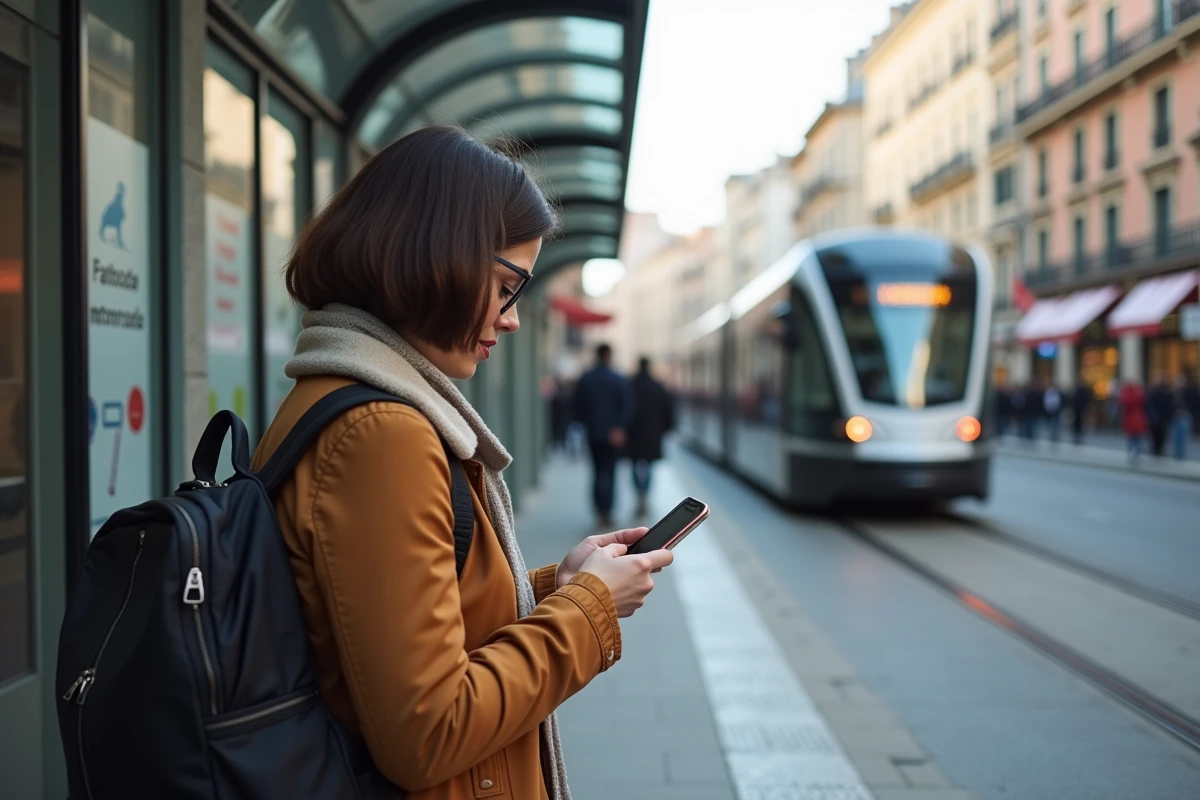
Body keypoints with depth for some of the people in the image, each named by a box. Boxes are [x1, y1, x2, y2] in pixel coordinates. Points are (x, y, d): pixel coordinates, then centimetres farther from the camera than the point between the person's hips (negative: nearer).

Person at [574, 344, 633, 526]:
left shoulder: (584, 379, 1)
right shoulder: (620, 380, -5)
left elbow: (578, 408, 3)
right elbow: (627, 408, -11)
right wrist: (620, 429, -12)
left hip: (593, 434, 2)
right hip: (614, 434, -2)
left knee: (598, 471, 13)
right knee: (609, 472, 2)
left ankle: (600, 511, 9)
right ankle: (606, 512, -5)